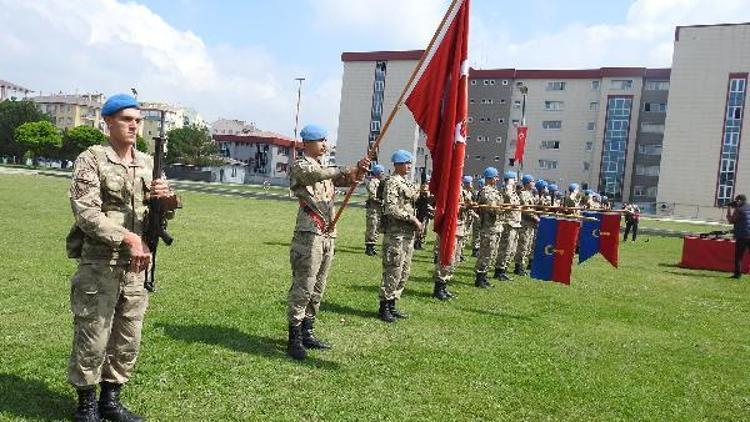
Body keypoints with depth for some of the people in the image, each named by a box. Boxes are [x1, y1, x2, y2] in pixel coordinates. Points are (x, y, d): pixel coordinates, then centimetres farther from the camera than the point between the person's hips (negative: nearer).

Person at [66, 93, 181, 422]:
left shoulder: (147, 163, 11)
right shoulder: (90, 160, -5)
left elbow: (161, 213, 15)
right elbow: (86, 212, -15)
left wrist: (167, 200, -9)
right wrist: (127, 238, -26)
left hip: (137, 266, 5)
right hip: (99, 266, -5)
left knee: (128, 341, 12)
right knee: (92, 339, 2)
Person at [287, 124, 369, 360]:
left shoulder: (326, 169, 21)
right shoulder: (301, 165, -3)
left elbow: (349, 180, 13)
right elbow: (317, 175, -24)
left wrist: (360, 170, -8)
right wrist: (344, 171, -37)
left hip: (328, 235, 8)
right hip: (309, 234, -8)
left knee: (318, 289, 12)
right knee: (303, 288, -8)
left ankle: (307, 333, 21)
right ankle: (294, 339, -3)